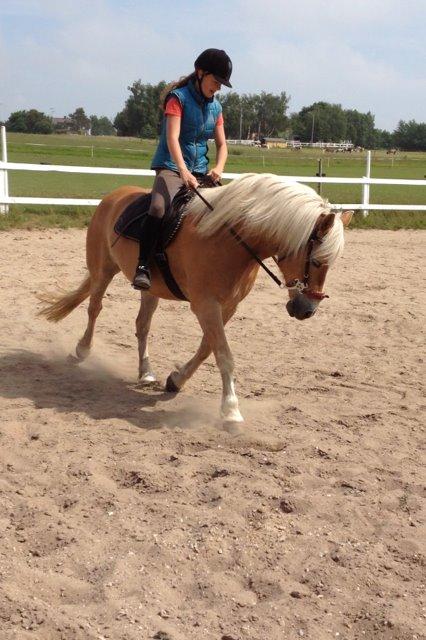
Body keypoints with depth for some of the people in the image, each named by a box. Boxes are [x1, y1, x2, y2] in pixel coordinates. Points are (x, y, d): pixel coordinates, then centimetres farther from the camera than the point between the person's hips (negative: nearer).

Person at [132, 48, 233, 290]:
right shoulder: (179, 97, -6)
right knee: (159, 208, -32)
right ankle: (143, 267, -28)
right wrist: (184, 172, -33)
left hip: (200, 172, 7)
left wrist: (219, 167, -10)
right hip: (171, 167, -7)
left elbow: (222, 145, 13)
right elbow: (172, 138, -18)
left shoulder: (215, 107, 13)